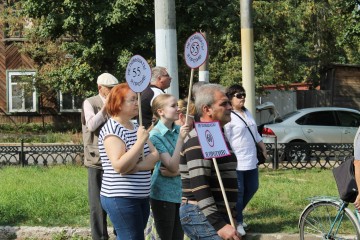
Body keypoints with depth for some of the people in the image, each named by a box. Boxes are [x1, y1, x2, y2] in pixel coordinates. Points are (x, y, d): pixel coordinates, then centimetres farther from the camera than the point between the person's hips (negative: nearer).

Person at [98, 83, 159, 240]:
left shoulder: (136, 127, 14)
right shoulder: (111, 130, -12)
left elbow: (155, 156, 3)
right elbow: (120, 166, -23)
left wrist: (137, 166, -15)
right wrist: (140, 141, -22)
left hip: (141, 197, 8)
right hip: (121, 198, -8)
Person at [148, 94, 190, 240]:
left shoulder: (180, 130, 3)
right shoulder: (155, 135, -12)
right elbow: (173, 166, -20)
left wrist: (176, 172, -15)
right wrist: (180, 139, -24)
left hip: (180, 192, 5)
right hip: (164, 194, -5)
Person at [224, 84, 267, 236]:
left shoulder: (247, 113, 14)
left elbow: (255, 133, 24)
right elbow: (225, 140, -18)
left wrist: (263, 148, 21)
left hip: (251, 160, 9)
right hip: (237, 162, -9)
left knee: (252, 188, 16)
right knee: (238, 192, -3)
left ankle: (236, 214, 32)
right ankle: (238, 222, 9)